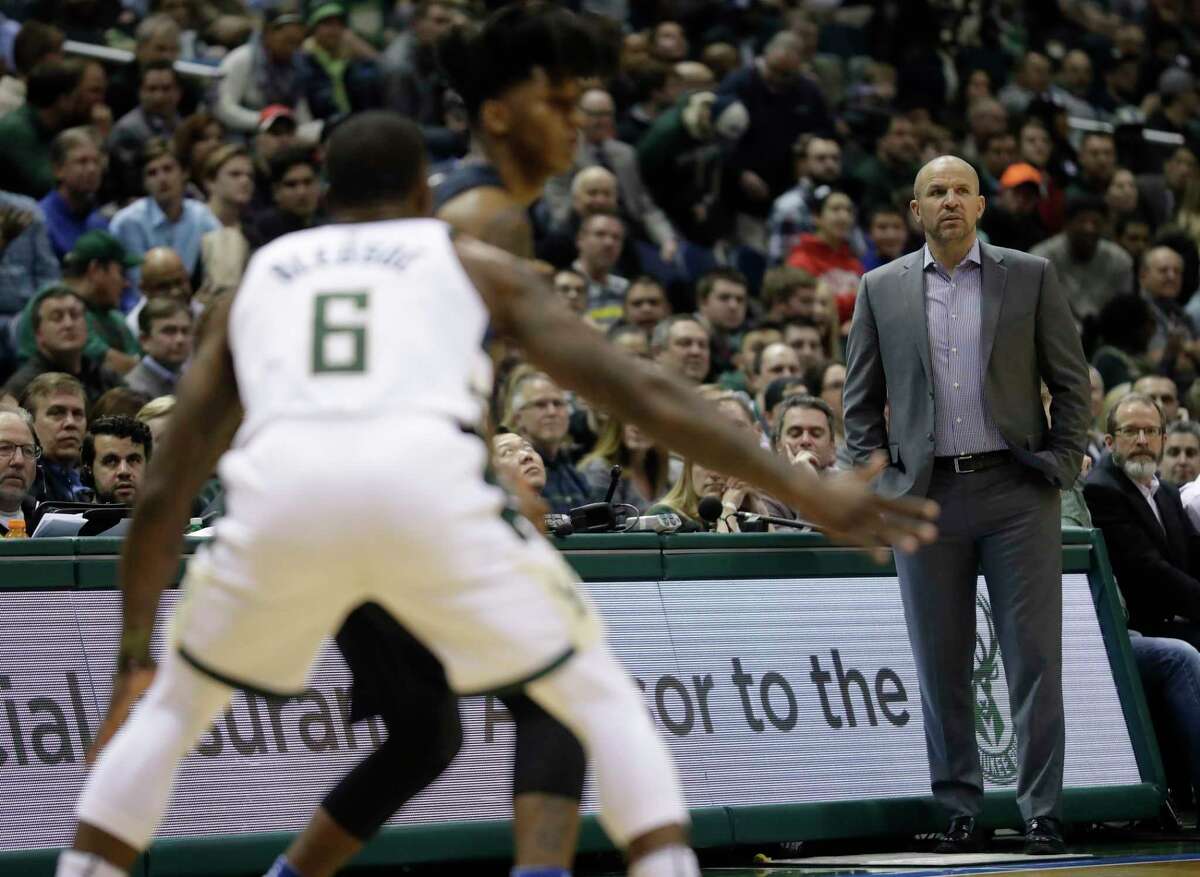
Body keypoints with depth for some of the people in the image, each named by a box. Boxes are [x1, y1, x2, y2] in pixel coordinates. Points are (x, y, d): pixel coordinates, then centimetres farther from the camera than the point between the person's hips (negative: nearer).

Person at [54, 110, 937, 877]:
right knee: (602, 698, 18)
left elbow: (164, 493, 30)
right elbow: (641, 391, 18)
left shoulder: (257, 277, 33)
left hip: (280, 493, 2)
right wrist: (804, 491, 17)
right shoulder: (474, 263, 27)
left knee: (176, 703, 28)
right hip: (425, 487, -2)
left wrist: (132, 658, 39)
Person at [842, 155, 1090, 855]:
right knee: (942, 666, 3)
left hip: (1016, 489, -1)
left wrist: (1061, 467, -2)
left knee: (1035, 658, -3)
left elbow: (1072, 380, 6)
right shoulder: (883, 289, 8)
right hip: (925, 498, 1)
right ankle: (960, 814, 10)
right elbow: (861, 398, 11)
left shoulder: (1031, 276, 5)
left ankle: (1043, 815, 0)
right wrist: (873, 484, 1)